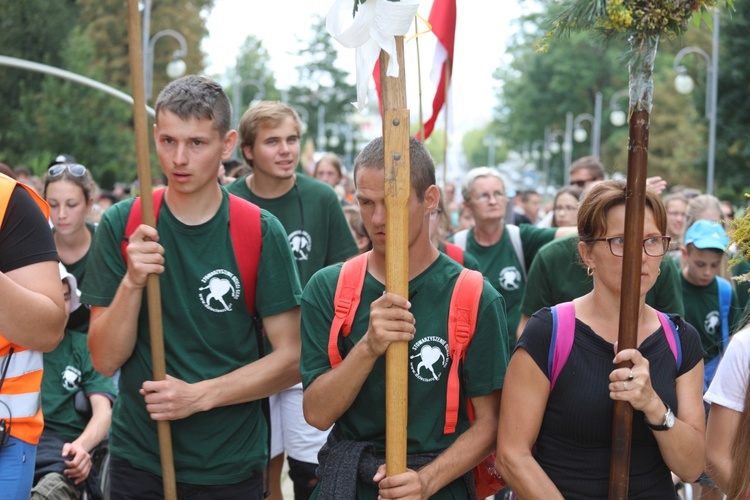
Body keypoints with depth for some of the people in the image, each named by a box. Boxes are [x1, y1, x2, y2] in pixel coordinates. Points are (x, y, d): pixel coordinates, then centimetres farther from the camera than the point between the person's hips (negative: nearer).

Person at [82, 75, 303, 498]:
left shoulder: (261, 232, -8)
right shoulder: (122, 225, -5)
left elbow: (291, 359, -8)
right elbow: (105, 360, -6)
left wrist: (200, 394, -16)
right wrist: (131, 282, -21)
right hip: (138, 460, 1)